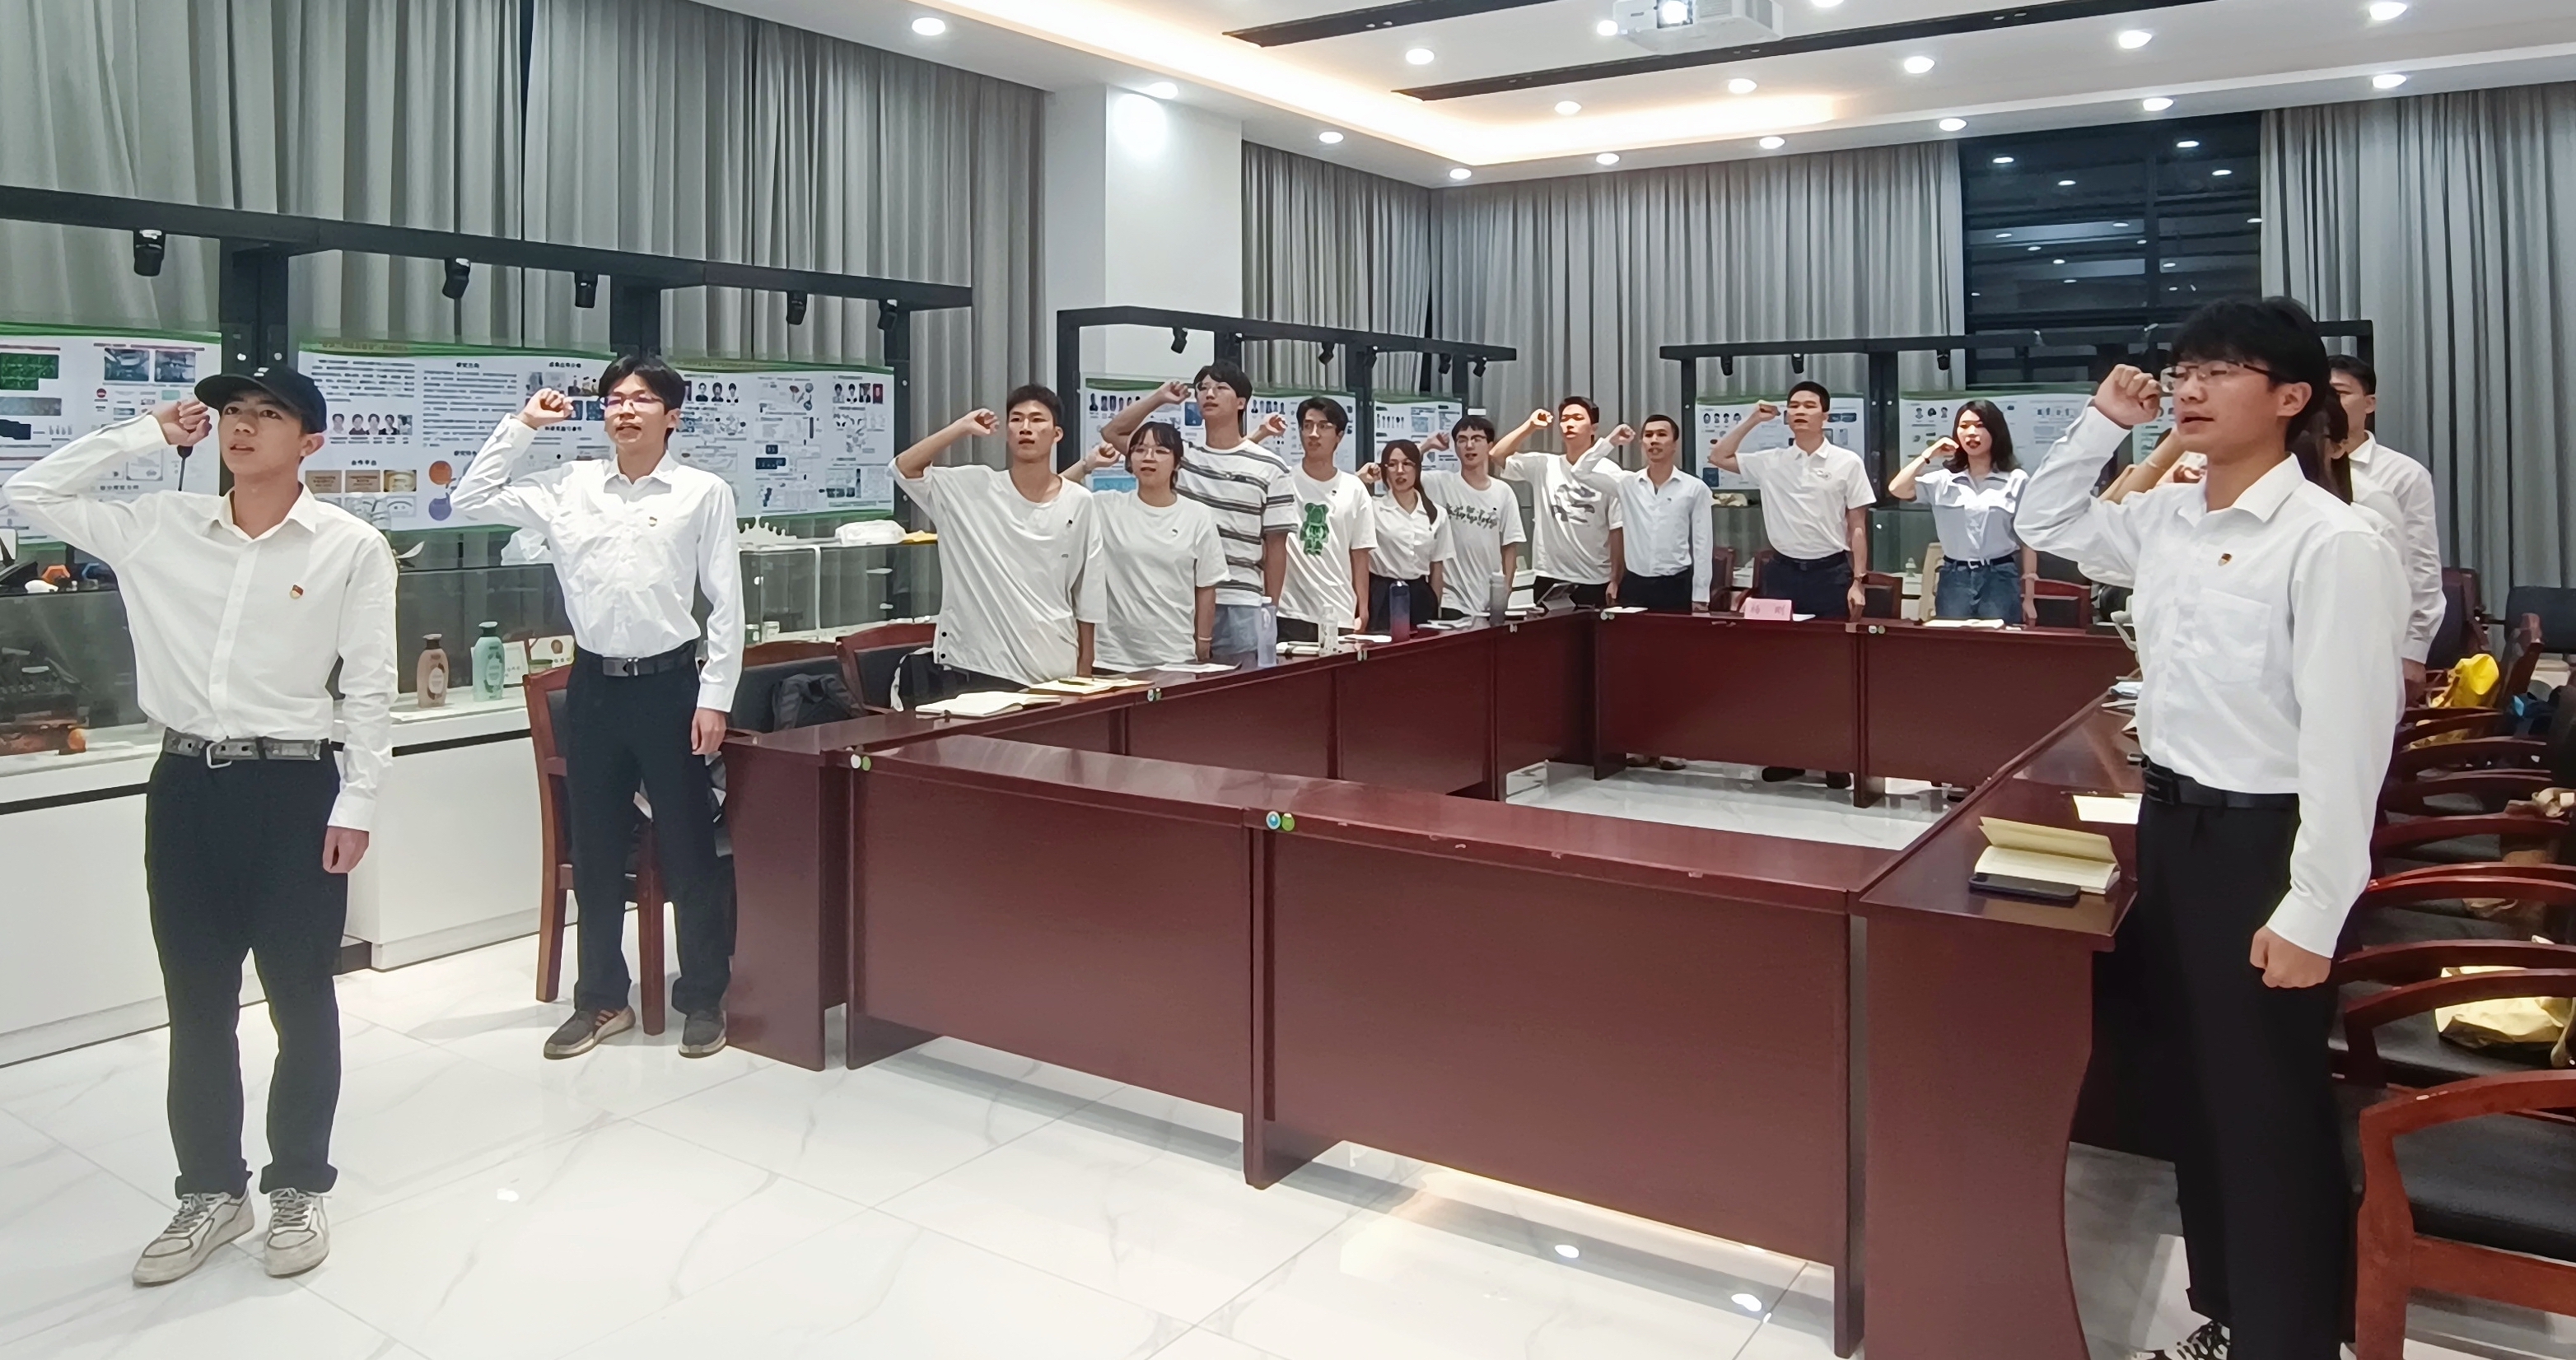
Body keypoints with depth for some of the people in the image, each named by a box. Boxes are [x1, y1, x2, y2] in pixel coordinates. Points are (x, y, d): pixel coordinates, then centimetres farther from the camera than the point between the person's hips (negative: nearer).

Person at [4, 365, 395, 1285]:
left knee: (301, 999, 7)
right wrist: (145, 434, 3)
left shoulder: (352, 547, -6)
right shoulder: (159, 528, 6)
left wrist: (357, 803, -8)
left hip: (291, 784, -4)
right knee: (196, 1003, 12)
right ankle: (212, 1192, 27)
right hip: (185, 783, 4)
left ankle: (297, 1189, 23)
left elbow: (369, 687, -5)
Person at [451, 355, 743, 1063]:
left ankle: (704, 998, 21)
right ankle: (602, 999, 27)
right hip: (593, 685, 4)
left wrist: (715, 697, -8)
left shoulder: (705, 492, -5)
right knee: (595, 852, 12)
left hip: (669, 684, -3)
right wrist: (522, 425, 5)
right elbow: (471, 500, 10)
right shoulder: (568, 486, 5)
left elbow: (726, 602, -5)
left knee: (688, 849, 5)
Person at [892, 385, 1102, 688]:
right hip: (977, 667, -1)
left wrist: (1085, 668, 7)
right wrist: (962, 428, -11)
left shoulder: (1079, 503, 1)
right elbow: (904, 469, -11)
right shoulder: (974, 488, -1)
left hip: (1054, 670, 1)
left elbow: (1087, 595, 6)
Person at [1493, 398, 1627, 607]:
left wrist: (1616, 581, -8)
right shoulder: (1543, 466, 4)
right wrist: (1530, 426, -9)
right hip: (1550, 580, 2)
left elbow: (1617, 531, -5)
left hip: (1596, 582, -2)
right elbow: (1497, 455, -3)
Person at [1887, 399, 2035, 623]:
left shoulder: (2017, 480, 3)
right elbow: (1897, 489, -9)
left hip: (2000, 578, -1)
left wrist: (2028, 597, 2)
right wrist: (1928, 455, -2)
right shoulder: (1943, 480, 6)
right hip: (1954, 579, 1)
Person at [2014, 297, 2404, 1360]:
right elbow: (2043, 523, 22)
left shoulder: (2332, 544, -18)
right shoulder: (2164, 520, 4)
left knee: (2268, 1111, 6)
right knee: (2188, 1088, 19)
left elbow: (2345, 740, -19)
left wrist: (2312, 911, -19)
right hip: (2171, 822, 8)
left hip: (2263, 839, -8)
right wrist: (2104, 424, 7)